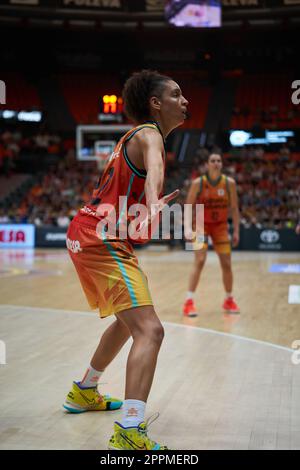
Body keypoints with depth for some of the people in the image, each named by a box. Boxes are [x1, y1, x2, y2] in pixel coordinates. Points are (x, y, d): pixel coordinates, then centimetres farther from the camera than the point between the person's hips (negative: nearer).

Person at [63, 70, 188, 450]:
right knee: (149, 330, -20)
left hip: (88, 236, 10)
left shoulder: (137, 135, 19)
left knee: (129, 321, 28)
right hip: (102, 240, -10)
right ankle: (129, 433, -29)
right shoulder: (149, 134, -10)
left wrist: (151, 205, 47)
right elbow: (154, 167, -35)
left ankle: (84, 392, 42)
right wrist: (152, 206, -55)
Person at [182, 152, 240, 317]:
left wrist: (236, 231, -2)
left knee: (226, 264, 3)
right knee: (200, 261, -17)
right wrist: (188, 227, -21)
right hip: (202, 224, -3)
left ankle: (229, 300, 23)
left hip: (221, 226, 3)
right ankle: (189, 302, -13)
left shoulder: (229, 183, -9)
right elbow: (188, 206, -8)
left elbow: (234, 208, 0)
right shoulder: (198, 183, -15)